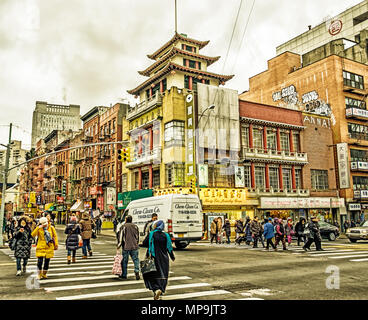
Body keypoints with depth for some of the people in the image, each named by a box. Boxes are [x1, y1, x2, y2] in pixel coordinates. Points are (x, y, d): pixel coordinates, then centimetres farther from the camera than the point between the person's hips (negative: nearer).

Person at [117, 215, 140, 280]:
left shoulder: (124, 226, -4)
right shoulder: (135, 226, 7)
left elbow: (121, 236, -6)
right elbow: (138, 236, 13)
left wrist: (119, 245, 1)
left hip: (126, 246, -2)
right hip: (134, 246, 3)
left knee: (124, 261, 9)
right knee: (135, 259, 7)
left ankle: (124, 274, 17)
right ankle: (137, 272, -9)